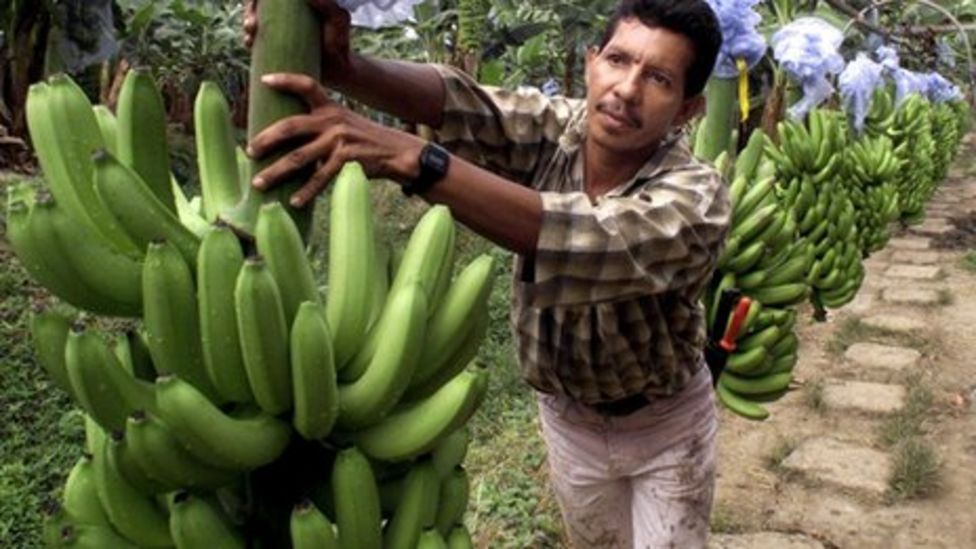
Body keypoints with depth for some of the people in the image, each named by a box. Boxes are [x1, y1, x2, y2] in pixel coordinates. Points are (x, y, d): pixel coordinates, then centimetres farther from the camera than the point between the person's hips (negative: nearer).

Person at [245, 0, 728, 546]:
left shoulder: (698, 197, -30)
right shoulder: (550, 128, -18)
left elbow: (590, 241, -49)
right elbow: (451, 101, -35)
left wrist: (410, 158, -59)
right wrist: (340, 66, -57)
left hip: (665, 425, -3)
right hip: (567, 414, 3)